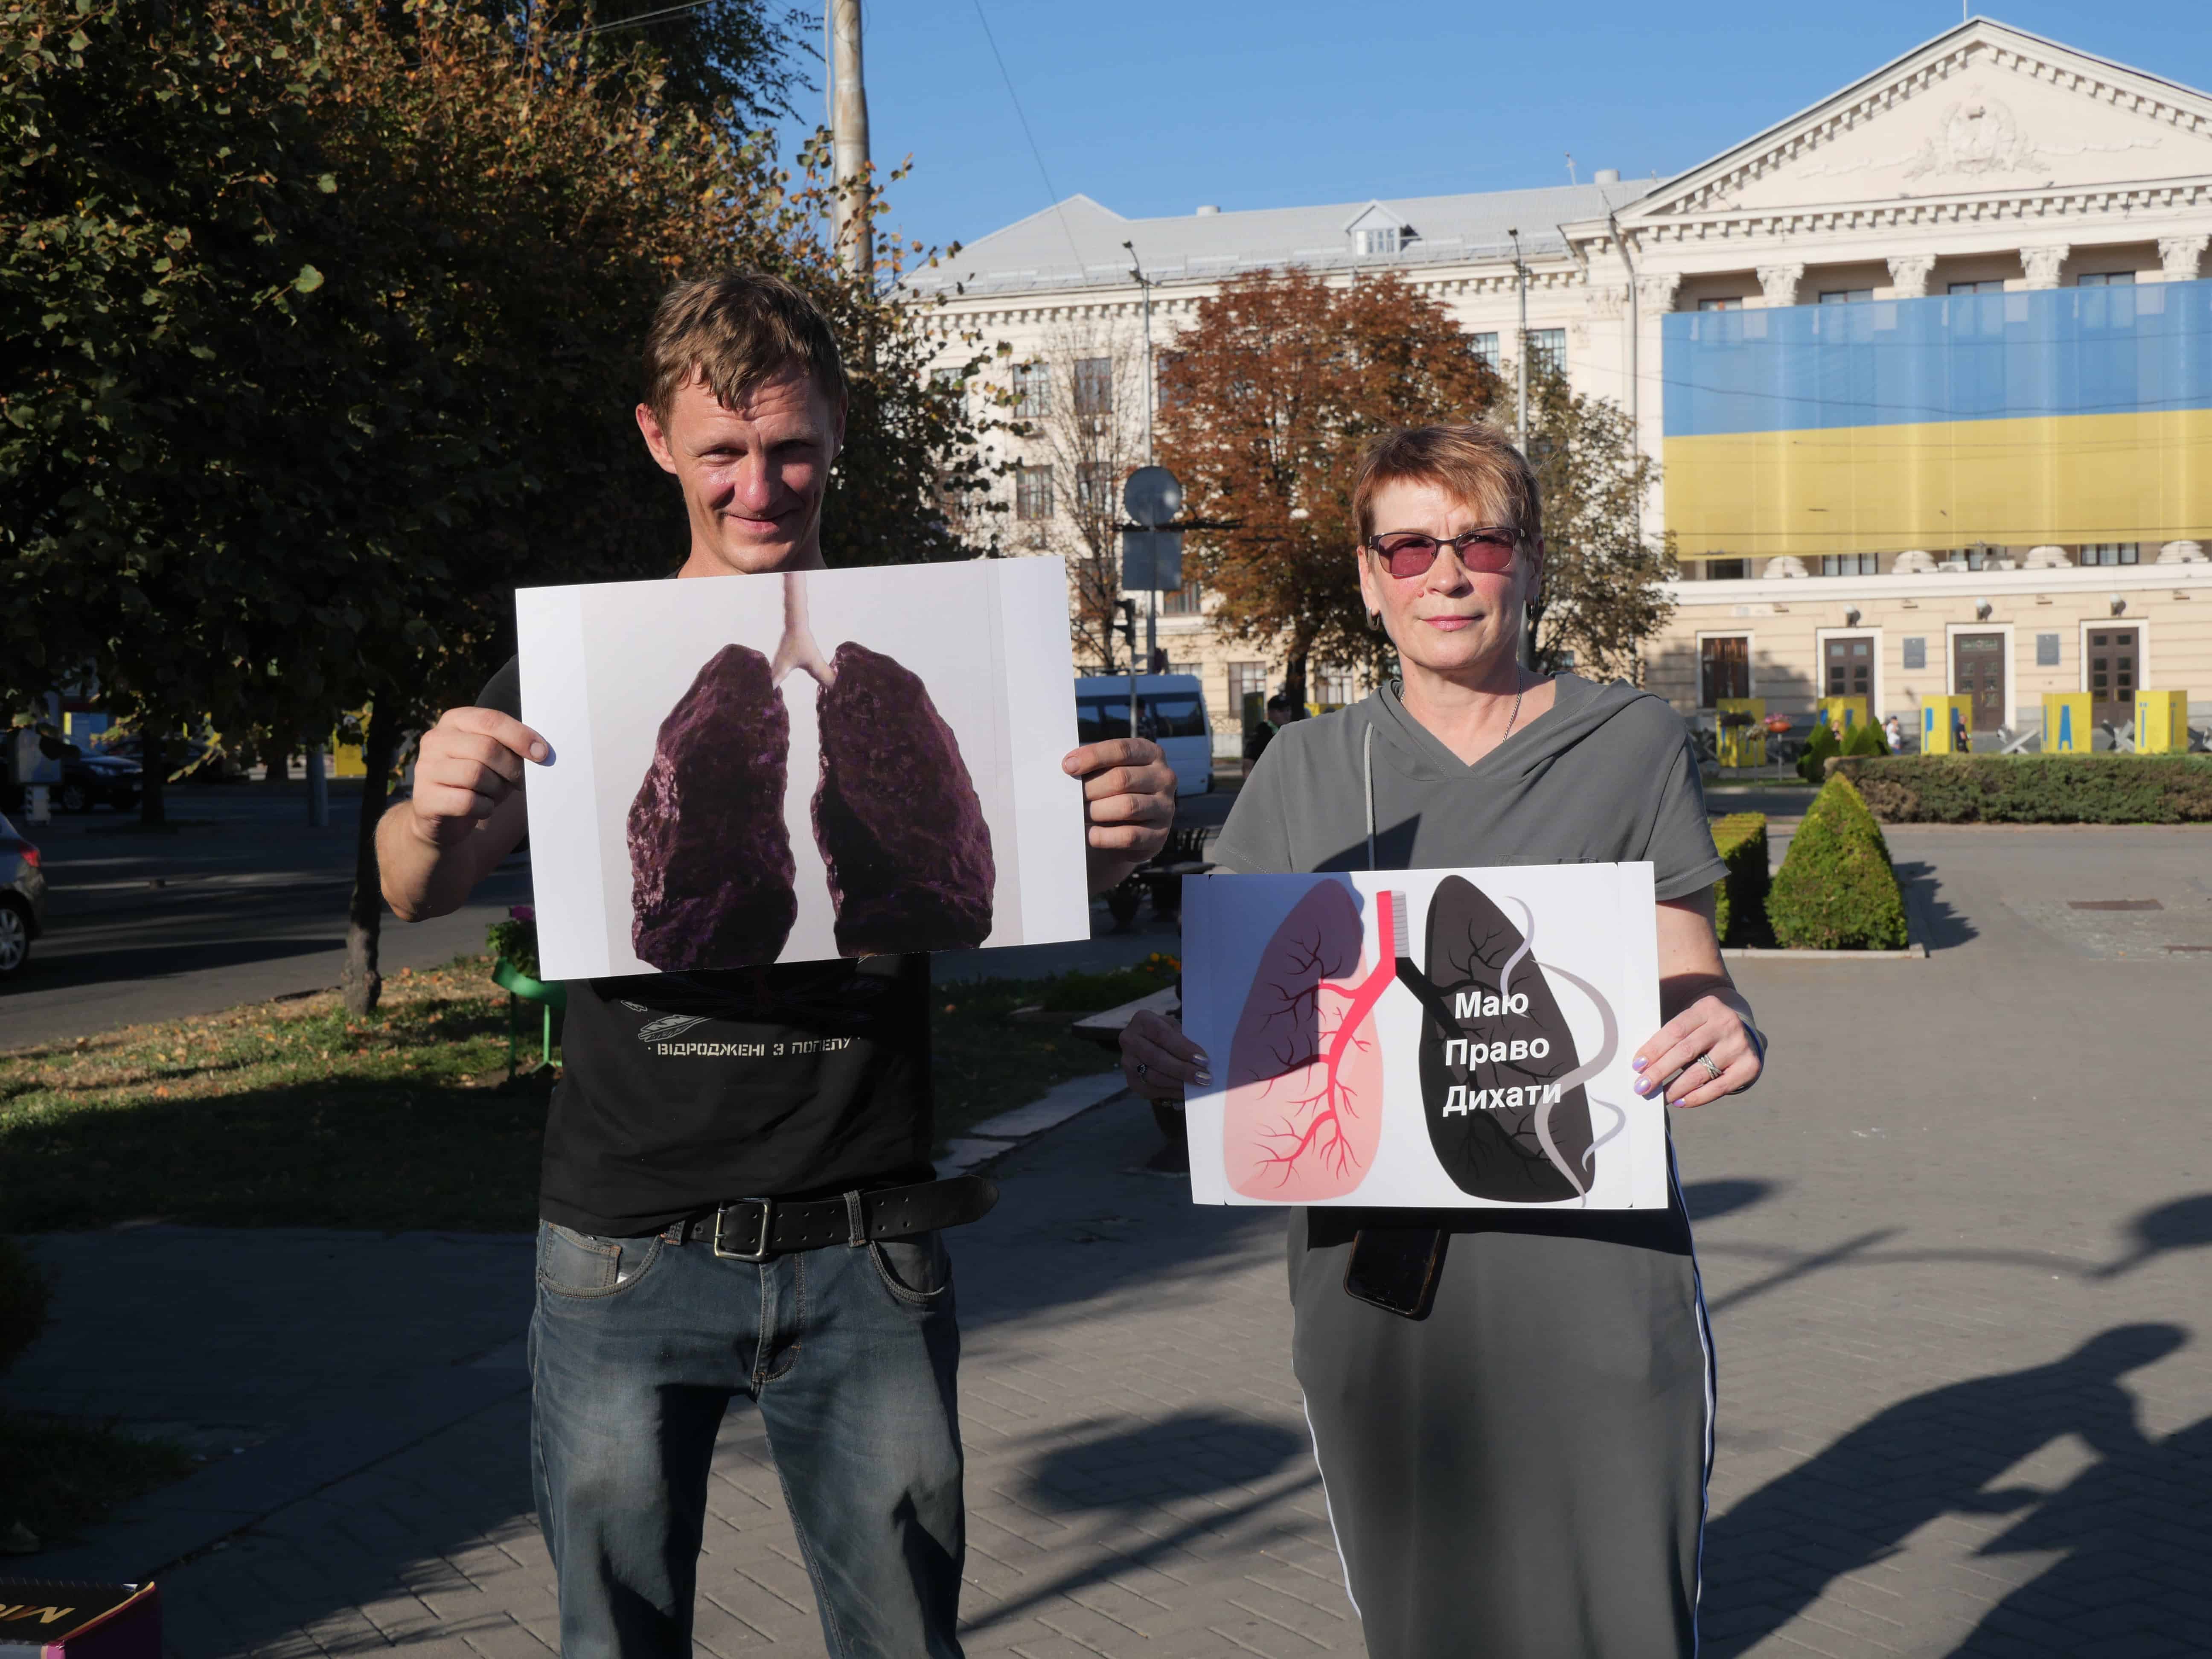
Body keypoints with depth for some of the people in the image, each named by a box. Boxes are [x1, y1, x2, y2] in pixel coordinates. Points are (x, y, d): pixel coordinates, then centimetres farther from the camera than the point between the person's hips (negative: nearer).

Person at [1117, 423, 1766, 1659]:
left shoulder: (1632, 746, 6)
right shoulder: (1307, 772, 10)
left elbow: (1692, 992, 6)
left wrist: (1730, 1040, -17)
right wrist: (1168, 1054, -11)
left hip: (1587, 1273, -2)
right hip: (1375, 1284, 2)